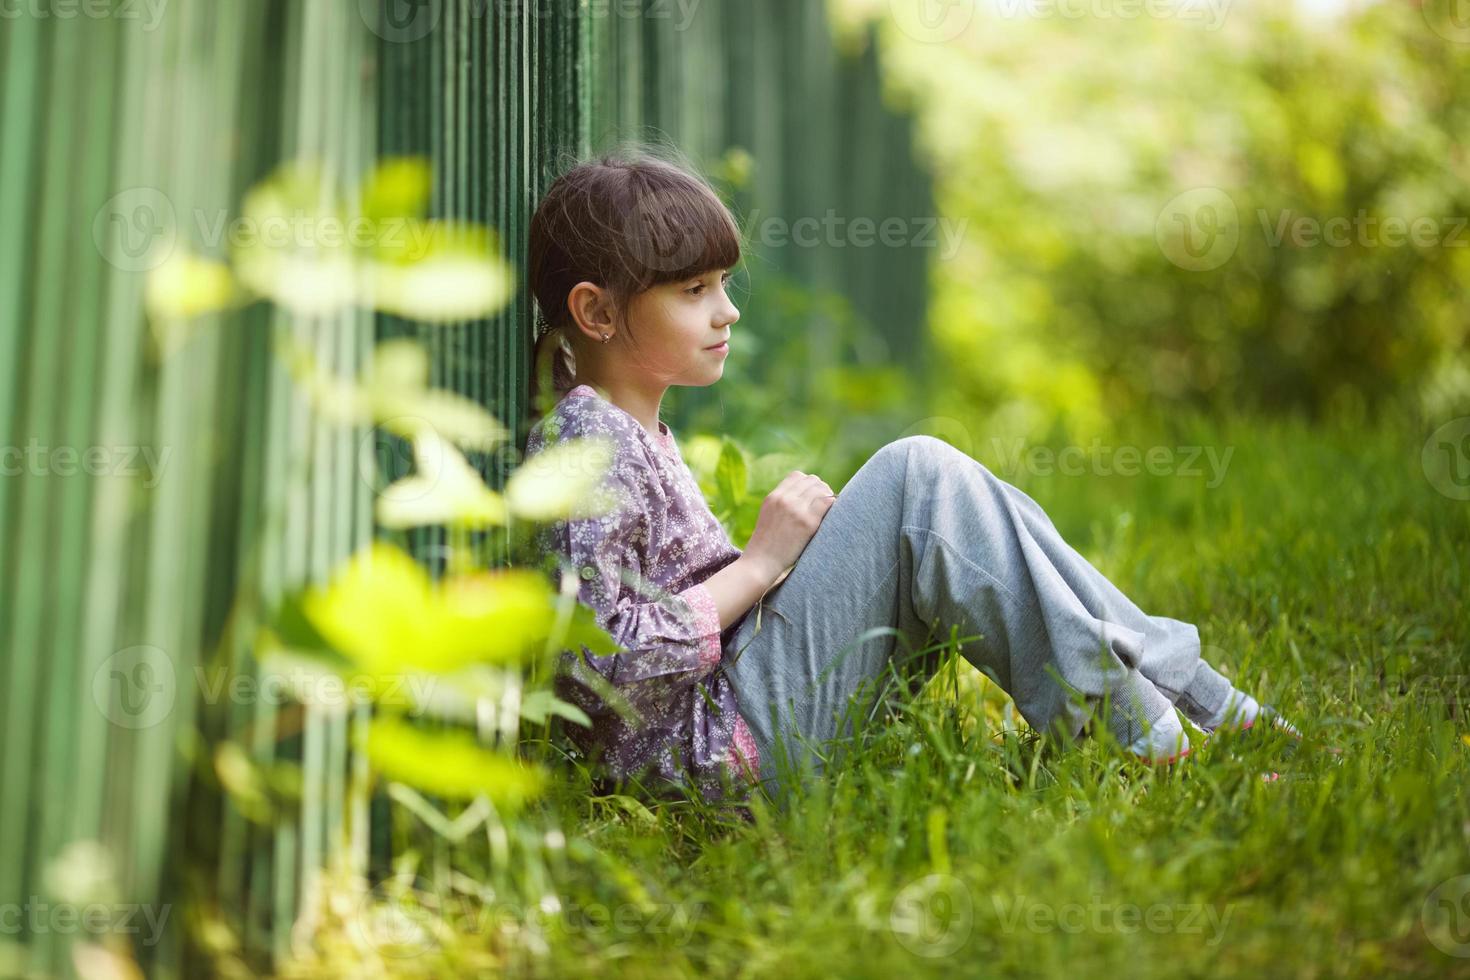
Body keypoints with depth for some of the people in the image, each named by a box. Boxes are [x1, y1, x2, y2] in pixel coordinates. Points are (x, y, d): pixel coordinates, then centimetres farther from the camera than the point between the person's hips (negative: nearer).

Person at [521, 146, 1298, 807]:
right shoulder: (586, 444, -13)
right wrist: (760, 563, -15)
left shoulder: (637, 429, 19)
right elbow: (602, 658, -22)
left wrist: (787, 553, 8)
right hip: (719, 749, -10)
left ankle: (1207, 702, 3)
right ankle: (1132, 728, -12)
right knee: (918, 475, -17)